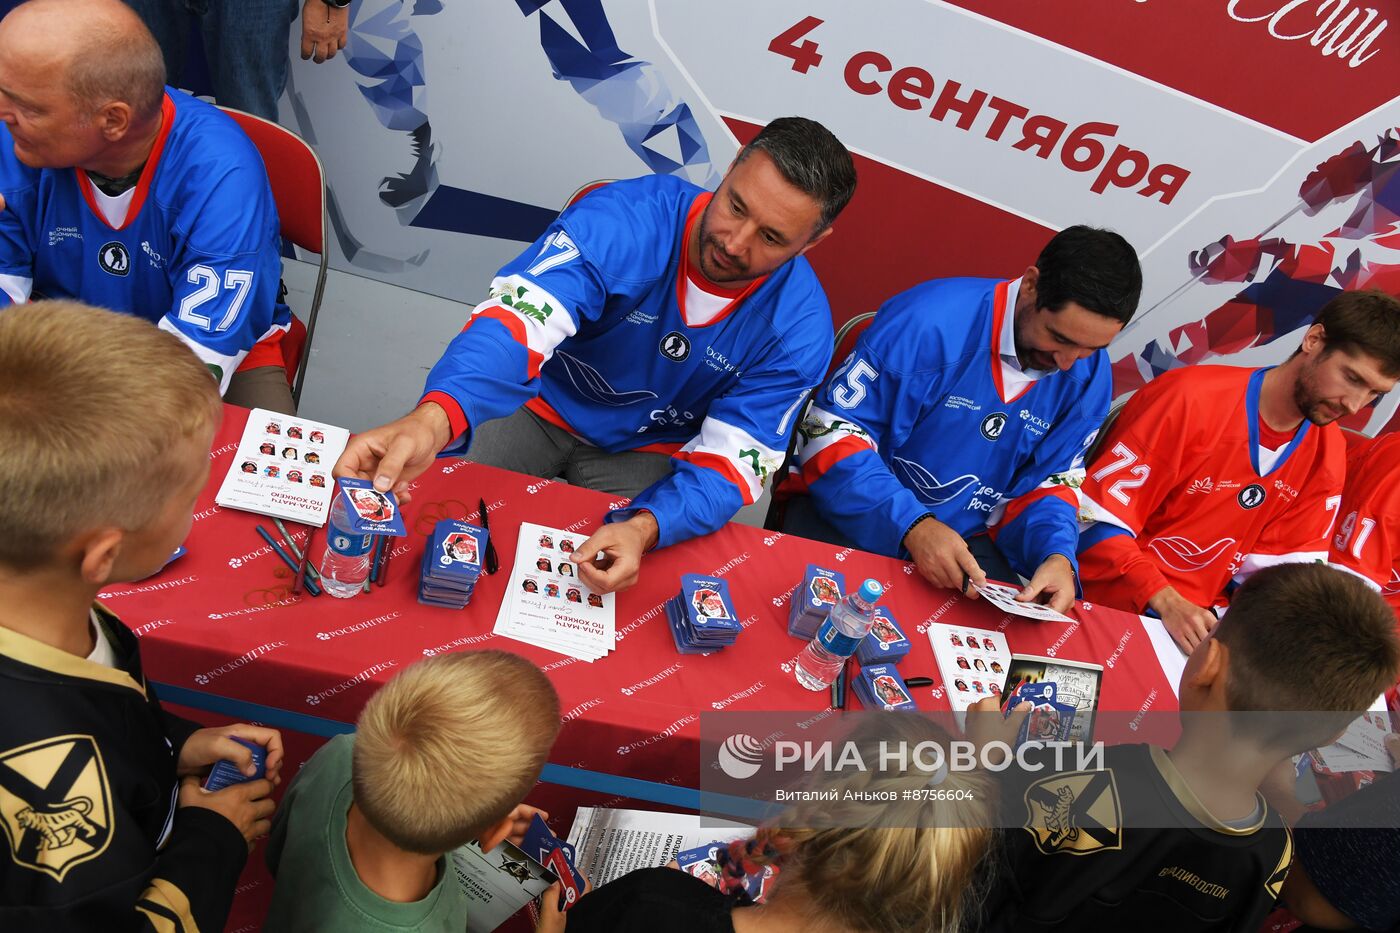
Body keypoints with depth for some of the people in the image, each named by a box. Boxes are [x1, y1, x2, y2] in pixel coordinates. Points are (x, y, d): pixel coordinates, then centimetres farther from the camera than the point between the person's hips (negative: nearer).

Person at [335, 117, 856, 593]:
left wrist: (643, 529, -42)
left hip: (646, 453, 1)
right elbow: (517, 318, -41)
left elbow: (730, 461, -19)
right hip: (540, 406, 0)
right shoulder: (627, 217, -27)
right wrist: (435, 419, -62)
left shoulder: (799, 328, -19)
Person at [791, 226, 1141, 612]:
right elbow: (830, 429, -19)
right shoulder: (931, 320, -22)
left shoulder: (1089, 376, -3)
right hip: (848, 513, -4)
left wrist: (1057, 555, -14)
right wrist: (912, 524, -30)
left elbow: (1049, 482, 8)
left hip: (965, 539, 5)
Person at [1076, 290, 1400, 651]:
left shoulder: (1328, 454, 5)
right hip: (1106, 610, -7)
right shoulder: (1192, 399, -15)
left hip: (1200, 620, 7)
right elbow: (1097, 517, -16)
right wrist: (1165, 601, -26)